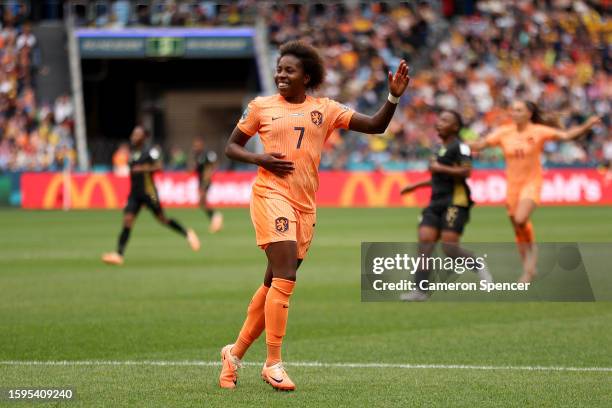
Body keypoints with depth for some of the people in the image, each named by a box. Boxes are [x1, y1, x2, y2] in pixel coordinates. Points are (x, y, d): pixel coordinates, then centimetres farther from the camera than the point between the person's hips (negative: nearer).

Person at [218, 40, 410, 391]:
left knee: (274, 284, 9)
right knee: (285, 277, -18)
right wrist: (259, 159, -6)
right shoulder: (261, 107, 6)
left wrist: (394, 97, -9)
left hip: (306, 204, 4)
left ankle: (236, 353, 24)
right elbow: (231, 146, 13)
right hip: (271, 194, -4)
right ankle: (273, 363, -15)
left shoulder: (325, 109, 11)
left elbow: (375, 126, 7)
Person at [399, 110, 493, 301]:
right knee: (424, 241, -7)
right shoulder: (443, 148, 22)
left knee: (449, 248, -15)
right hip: (437, 203, 9)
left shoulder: (459, 146, -6)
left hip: (455, 203, -8)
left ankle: (480, 268, 11)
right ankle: (420, 290, -10)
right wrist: (417, 185, 34)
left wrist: (440, 168, -15)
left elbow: (466, 171, -20)